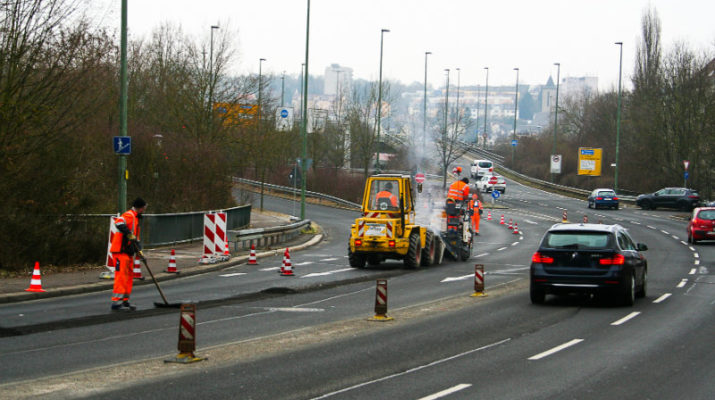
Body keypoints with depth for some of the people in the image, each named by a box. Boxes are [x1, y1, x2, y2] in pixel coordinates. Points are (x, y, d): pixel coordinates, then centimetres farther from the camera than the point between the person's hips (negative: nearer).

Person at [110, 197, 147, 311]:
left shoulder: (135, 217, 23)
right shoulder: (129, 215, -11)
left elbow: (135, 237, 28)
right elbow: (119, 223, -32)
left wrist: (139, 250, 18)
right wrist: (129, 233, -35)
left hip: (128, 252, 10)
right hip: (121, 251, -10)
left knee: (129, 276, 14)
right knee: (121, 276, -12)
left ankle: (125, 301, 21)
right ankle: (116, 302, -14)